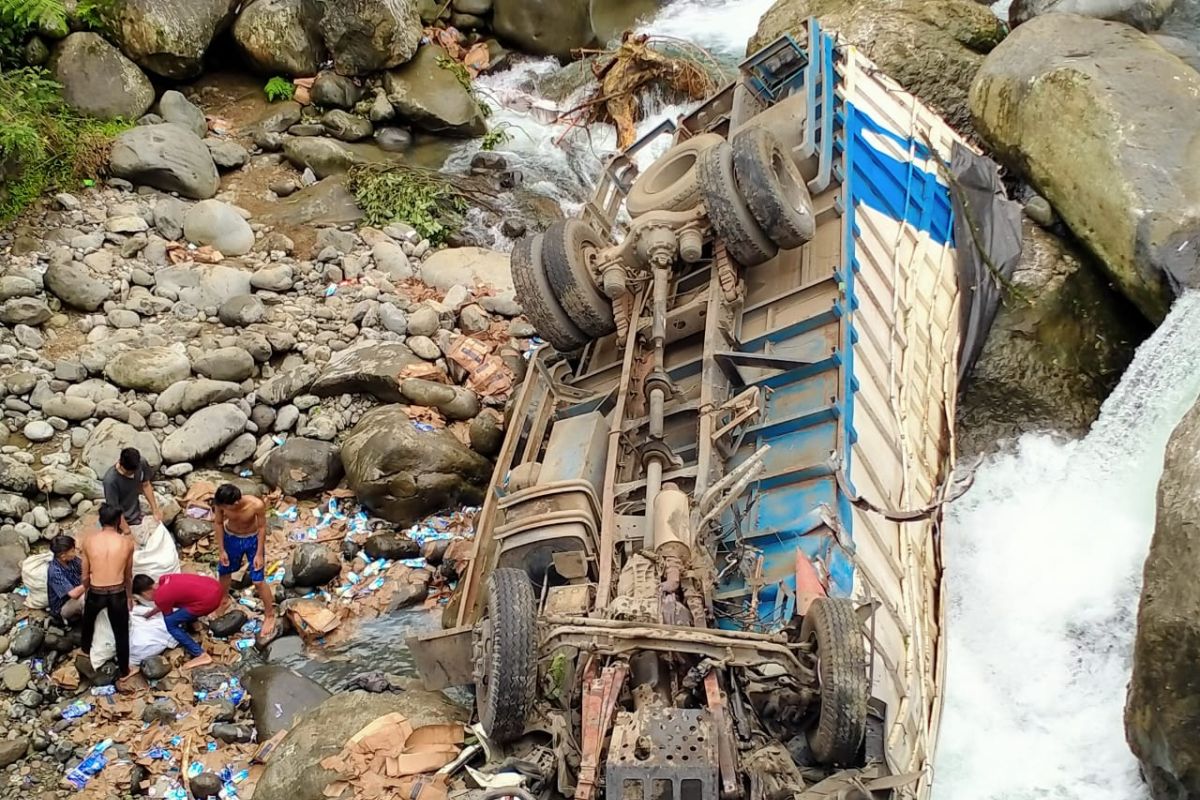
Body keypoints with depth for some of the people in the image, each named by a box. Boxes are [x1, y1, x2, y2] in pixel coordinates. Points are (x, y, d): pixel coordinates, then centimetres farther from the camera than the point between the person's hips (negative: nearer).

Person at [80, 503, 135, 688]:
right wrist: (129, 596, 21)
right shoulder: (127, 542, -7)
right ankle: (124, 674, 25)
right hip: (118, 594, -1)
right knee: (121, 633, 15)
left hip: (95, 593, 1)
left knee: (88, 620, 33)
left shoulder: (89, 541, -7)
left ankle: (86, 650, 57)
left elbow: (85, 575, 3)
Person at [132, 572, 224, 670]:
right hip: (215, 586, 9)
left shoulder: (160, 597, -5)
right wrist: (149, 614, 51)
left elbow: (168, 617, 14)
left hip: (209, 599, -9)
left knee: (170, 623, 3)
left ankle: (201, 655, 2)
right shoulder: (163, 580, 18)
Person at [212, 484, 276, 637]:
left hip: (252, 539, -3)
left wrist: (259, 554, -14)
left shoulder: (256, 505, -37)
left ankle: (270, 615, 20)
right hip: (231, 538, 3)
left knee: (258, 580, 1)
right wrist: (222, 550, -5)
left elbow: (262, 527, -20)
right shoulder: (221, 504, -30)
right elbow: (218, 523, -10)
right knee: (224, 572, 22)